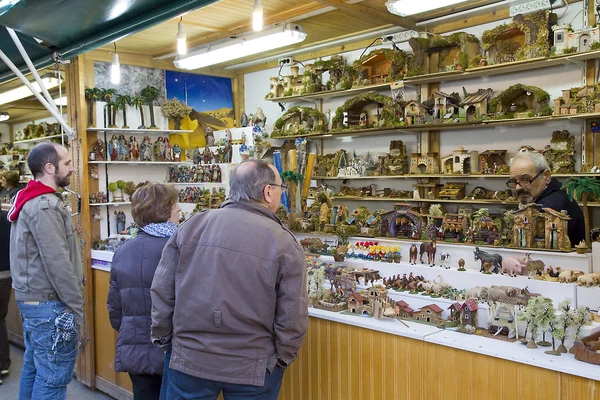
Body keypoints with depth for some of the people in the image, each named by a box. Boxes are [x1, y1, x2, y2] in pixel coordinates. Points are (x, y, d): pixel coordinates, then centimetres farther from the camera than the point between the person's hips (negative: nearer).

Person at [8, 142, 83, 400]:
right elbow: (57, 263, -24)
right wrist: (76, 307, -17)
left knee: (34, 367, 19)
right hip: (49, 303, -10)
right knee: (52, 378, -1)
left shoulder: (28, 201, 11)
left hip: (31, 298, 10)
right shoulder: (44, 206, -20)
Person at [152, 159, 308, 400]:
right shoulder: (284, 243, -11)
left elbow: (162, 290, 0)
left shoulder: (192, 226, -3)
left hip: (188, 358, 2)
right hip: (252, 368, -2)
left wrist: (163, 339, 12)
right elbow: (292, 316, -10)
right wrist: (282, 359, 6)